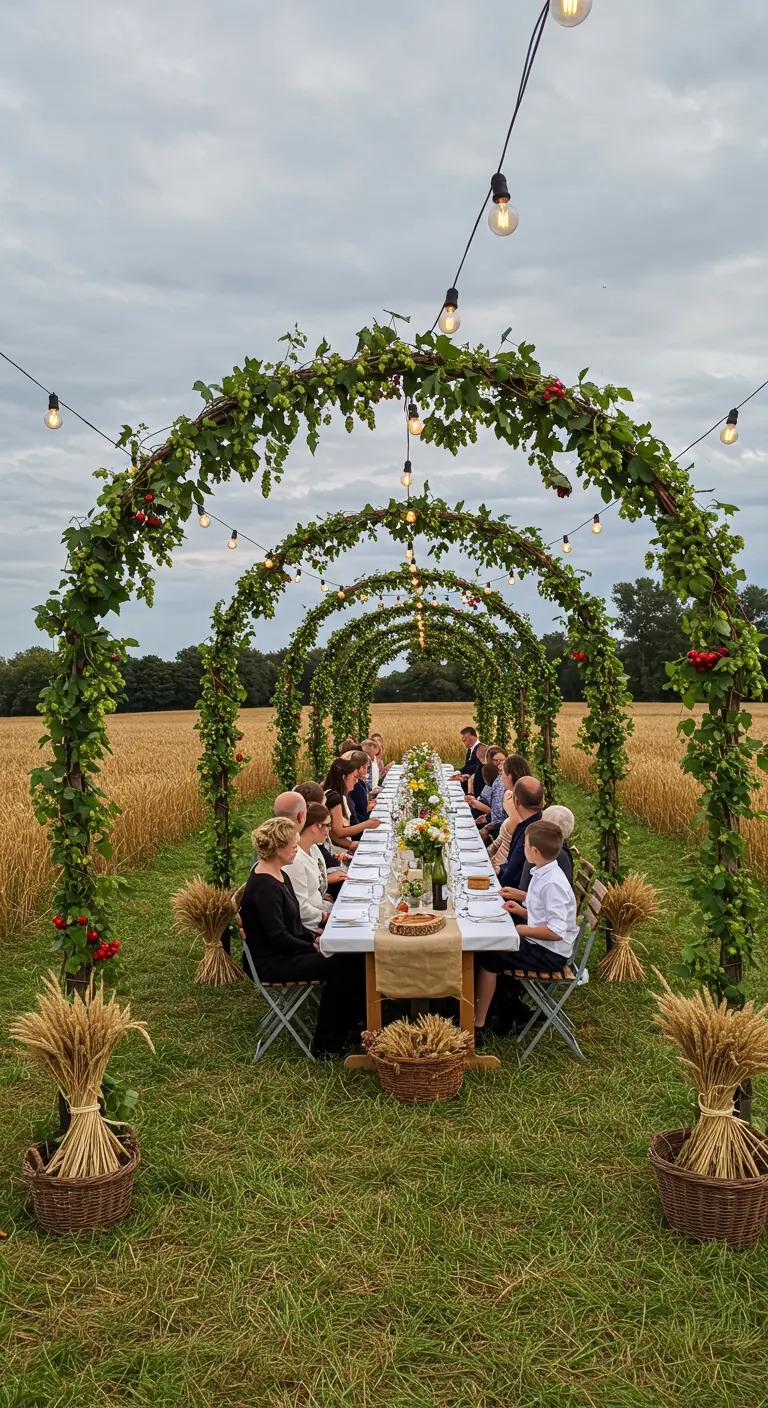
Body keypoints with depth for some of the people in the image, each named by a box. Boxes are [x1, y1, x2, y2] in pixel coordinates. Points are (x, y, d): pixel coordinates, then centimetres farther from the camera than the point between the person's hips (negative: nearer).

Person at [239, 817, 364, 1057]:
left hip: (286, 950, 9)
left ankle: (350, 1024, 6)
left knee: (349, 956, -5)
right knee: (339, 965, -19)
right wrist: (314, 948, -13)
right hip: (271, 962, -9)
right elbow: (278, 938, -22)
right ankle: (326, 1045, -6)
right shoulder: (264, 886, -23)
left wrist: (314, 939, 1)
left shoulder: (278, 876, 8)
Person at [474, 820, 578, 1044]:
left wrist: (523, 930, -19)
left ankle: (478, 1027, -4)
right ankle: (516, 1004, 29)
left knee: (489, 958, -12)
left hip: (550, 954, -10)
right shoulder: (543, 873, 3)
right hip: (539, 942, 10)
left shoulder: (552, 883, -26)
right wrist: (522, 912, 6)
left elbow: (556, 931, -30)